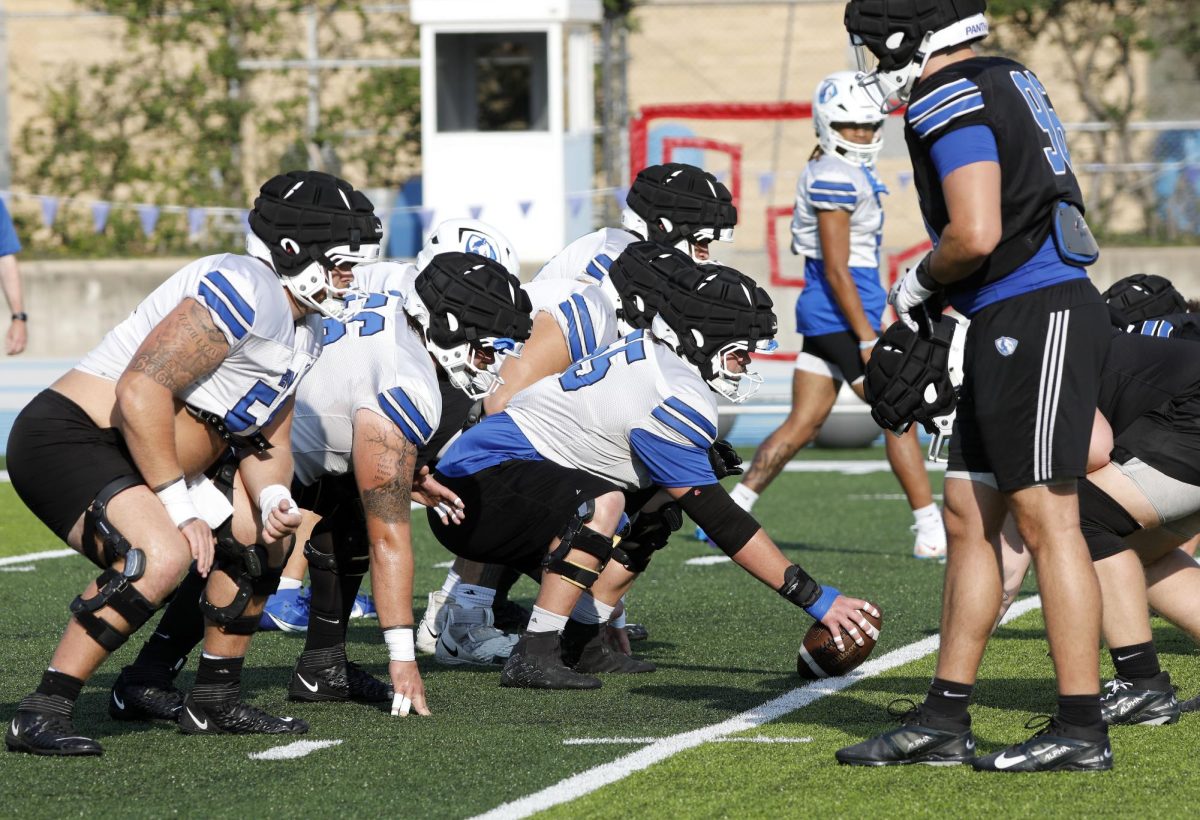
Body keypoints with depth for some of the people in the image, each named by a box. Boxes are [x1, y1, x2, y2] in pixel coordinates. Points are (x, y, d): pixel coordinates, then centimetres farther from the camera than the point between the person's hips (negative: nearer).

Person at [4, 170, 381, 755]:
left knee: (262, 536, 16)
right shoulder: (246, 290, -20)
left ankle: (215, 703, 22)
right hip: (68, 438, -11)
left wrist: (272, 499, -6)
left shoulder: (305, 332, 14)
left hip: (134, 459, 11)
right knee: (160, 556, -32)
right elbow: (140, 391, -26)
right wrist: (179, 503, -21)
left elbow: (266, 439, 17)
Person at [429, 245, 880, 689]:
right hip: (476, 487, -10)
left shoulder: (648, 350, 9)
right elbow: (718, 518, -18)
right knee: (602, 503, -33)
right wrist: (813, 597, -16)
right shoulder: (672, 398, -20)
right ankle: (534, 655, -29)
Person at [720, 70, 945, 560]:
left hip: (823, 316, 10)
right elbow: (836, 269, -19)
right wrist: (867, 338, -20)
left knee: (803, 424, 12)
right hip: (841, 314, -10)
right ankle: (931, 535, -3)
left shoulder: (836, 173, 15)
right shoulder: (836, 179, -15)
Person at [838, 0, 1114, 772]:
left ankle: (1082, 728, -6)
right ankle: (943, 721, 14)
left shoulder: (952, 100, -13)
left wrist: (919, 282, -2)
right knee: (969, 521, 11)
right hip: (1006, 329, 10)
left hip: (1034, 320, -10)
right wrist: (925, 302, 19)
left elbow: (975, 235, -22)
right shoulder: (1005, 80, 17)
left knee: (1045, 519, -8)